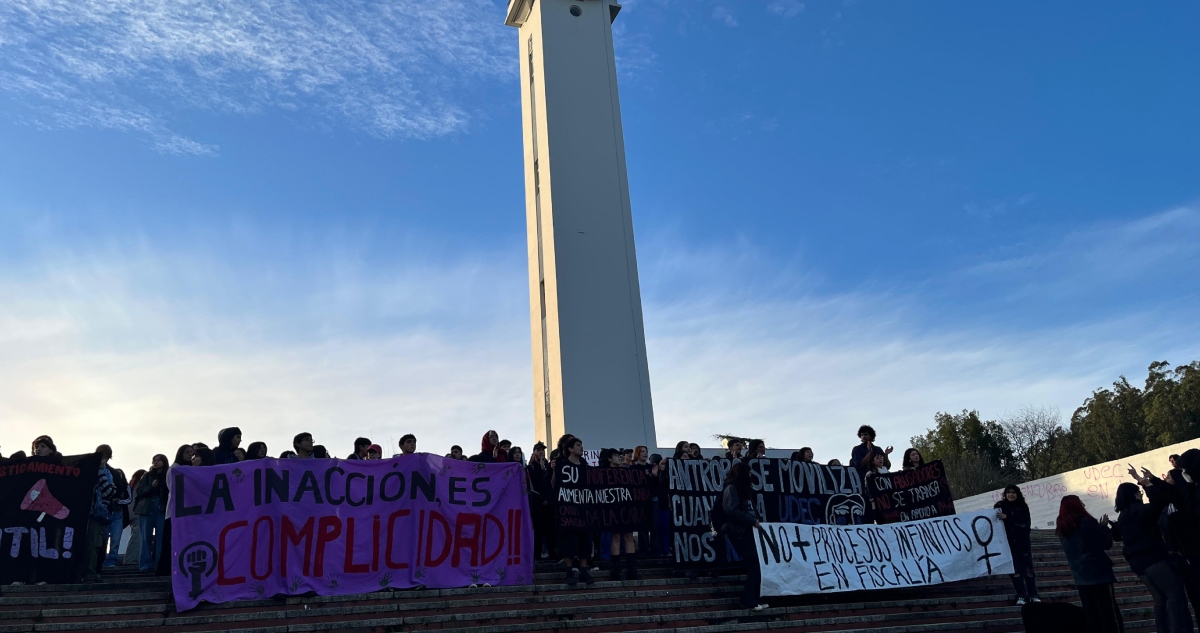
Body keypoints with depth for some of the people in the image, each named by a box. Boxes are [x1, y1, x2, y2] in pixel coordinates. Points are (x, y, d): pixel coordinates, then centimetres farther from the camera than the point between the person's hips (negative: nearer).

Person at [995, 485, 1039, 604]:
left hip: (1023, 542, 1)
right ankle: (1021, 596, 5)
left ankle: (1033, 595, 10)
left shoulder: (1023, 507, 2)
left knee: (1028, 568, 2)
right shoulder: (1000, 506, 1)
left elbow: (1026, 524, -10)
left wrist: (1007, 518, -19)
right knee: (1015, 570, 0)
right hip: (1009, 543, -1)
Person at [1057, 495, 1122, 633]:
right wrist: (1104, 526, 9)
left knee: (1091, 616, 10)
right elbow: (1107, 543, -7)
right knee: (1109, 615, -2)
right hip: (1099, 574, -6)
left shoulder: (1061, 527, 6)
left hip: (1080, 577, 6)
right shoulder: (1086, 521, -14)